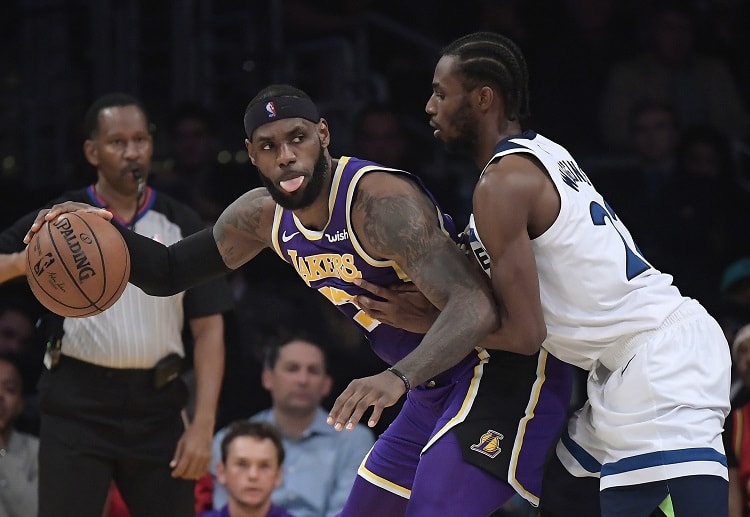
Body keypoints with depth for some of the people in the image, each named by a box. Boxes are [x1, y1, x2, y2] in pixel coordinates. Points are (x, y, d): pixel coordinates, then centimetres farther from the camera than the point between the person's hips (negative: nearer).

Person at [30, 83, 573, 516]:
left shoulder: (379, 199, -26)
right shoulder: (263, 215, 1)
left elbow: (476, 306, -37)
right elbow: (168, 272, 13)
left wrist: (400, 377, -52)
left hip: (502, 368, -9)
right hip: (437, 387, 9)